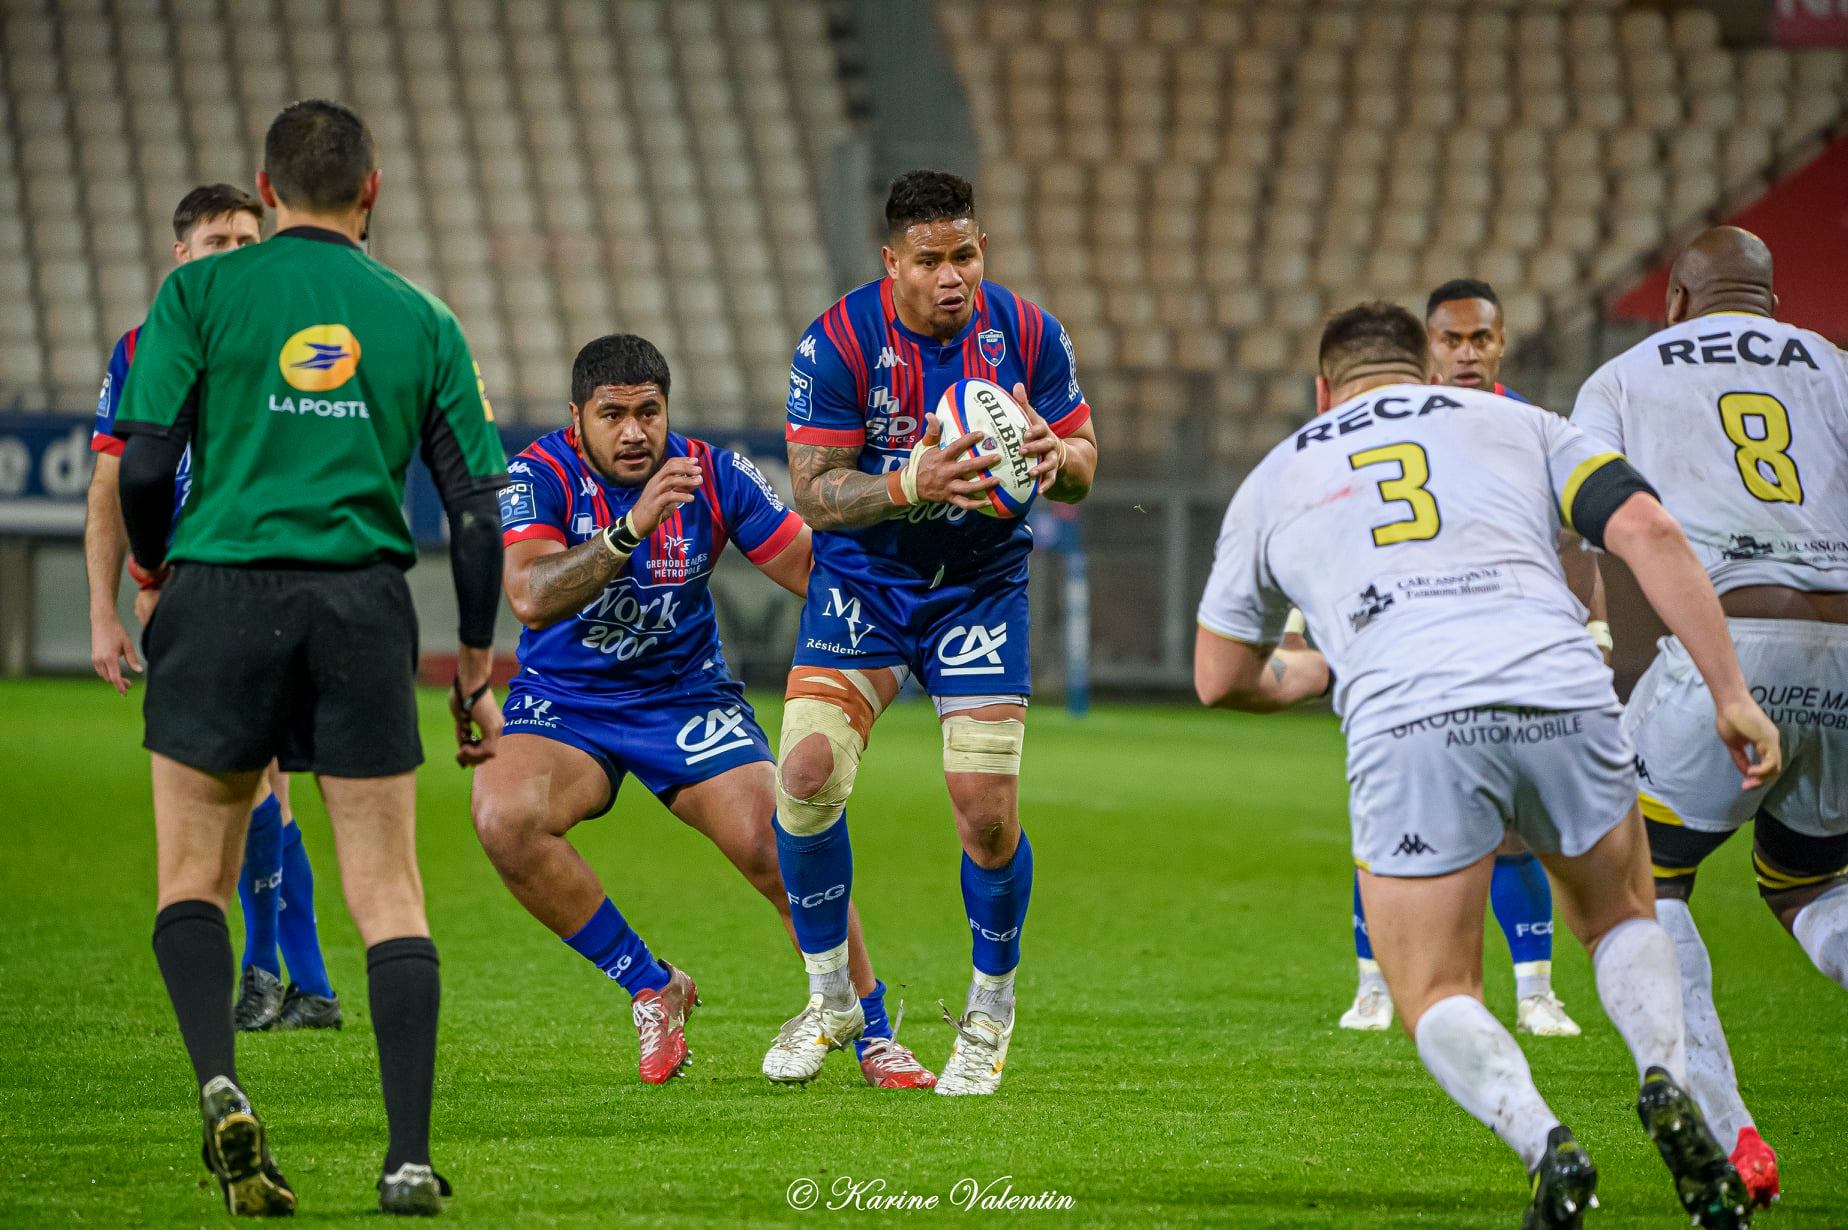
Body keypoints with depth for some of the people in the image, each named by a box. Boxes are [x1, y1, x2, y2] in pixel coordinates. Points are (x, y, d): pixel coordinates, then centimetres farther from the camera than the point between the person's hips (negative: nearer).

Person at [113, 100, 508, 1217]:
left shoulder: (201, 292, 2)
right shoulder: (420, 319, 9)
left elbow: (145, 462, -5)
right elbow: (476, 506, 6)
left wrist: (151, 561, 15)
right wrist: (476, 666, 15)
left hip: (223, 592, -1)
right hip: (365, 608, 1)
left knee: (194, 880, 13)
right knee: (388, 895, 6)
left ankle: (220, 1083, -11)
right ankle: (411, 1156, -2)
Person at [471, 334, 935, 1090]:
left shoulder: (714, 475, -9)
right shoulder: (541, 477, -17)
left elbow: (813, 570, -3)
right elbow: (530, 596, -35)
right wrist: (630, 528, -46)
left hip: (687, 695, 1)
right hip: (563, 702, -1)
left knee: (777, 849, -21)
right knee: (504, 817, -31)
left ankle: (872, 1035, -2)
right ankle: (651, 987, -12)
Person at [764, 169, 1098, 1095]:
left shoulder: (1026, 333, -9)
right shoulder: (839, 342, -16)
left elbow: (1082, 471, 0)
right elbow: (813, 492, -15)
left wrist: (1054, 454, -25)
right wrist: (911, 483, -34)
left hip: (980, 585, 0)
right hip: (861, 577, 0)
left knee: (987, 808, -10)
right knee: (808, 772, -17)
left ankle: (989, 1014, 16)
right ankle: (832, 1001, 5)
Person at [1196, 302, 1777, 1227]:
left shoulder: (1274, 480, 28)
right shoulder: (1518, 424, 26)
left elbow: (1219, 679, 37)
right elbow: (1648, 532, 10)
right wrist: (1731, 692, 8)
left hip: (1406, 724, -1)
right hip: (1563, 692, 1)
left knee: (1436, 998, 12)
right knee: (1622, 920, 27)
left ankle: (1542, 1143, -17)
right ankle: (1667, 1082, -2)